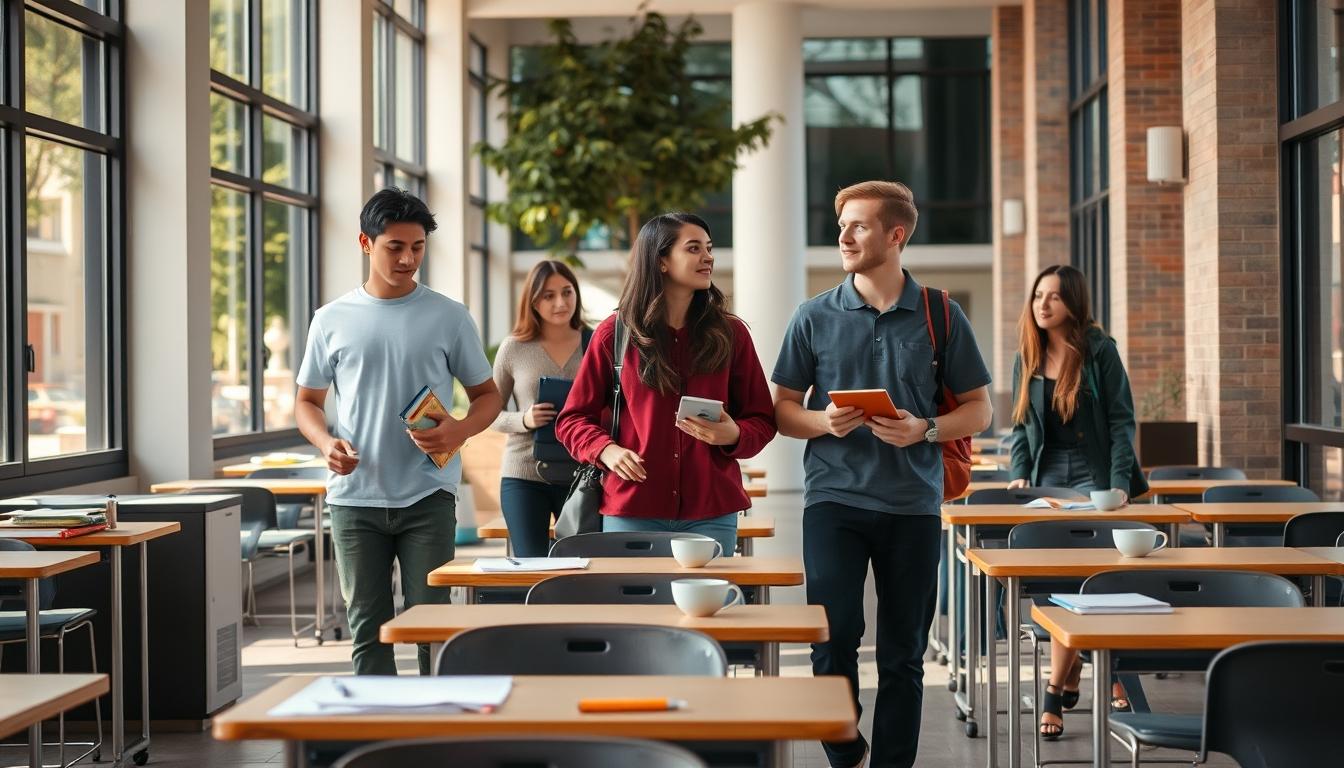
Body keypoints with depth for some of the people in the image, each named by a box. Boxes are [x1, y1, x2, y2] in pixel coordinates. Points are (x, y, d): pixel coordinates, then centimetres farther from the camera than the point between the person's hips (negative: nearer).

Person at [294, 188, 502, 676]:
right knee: (368, 628, 6)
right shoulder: (332, 320, 6)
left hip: (428, 495, -1)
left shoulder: (447, 317, 3)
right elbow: (307, 401, 14)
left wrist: (459, 431, -14)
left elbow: (487, 395, 8)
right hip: (355, 497, 2)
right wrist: (327, 443, -8)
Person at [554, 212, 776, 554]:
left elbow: (762, 420, 11)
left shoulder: (730, 333, 7)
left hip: (711, 512, 1)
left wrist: (734, 435, -11)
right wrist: (606, 450, -11)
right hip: (631, 511, -1)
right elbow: (573, 418, 8)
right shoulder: (615, 333, 3)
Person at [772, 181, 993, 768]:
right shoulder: (814, 317, 4)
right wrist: (823, 422, -13)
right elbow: (782, 409, 8)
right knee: (833, 639, -6)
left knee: (903, 654, 6)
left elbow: (978, 409, 7)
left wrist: (924, 429, -12)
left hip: (912, 504, 0)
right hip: (834, 498, 0)